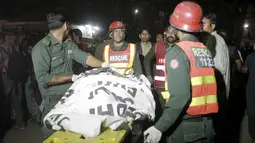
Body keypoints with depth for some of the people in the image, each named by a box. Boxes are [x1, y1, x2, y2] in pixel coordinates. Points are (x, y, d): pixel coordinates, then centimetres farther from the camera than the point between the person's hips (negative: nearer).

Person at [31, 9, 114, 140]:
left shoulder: (69, 44, 7)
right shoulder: (41, 48, -16)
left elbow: (84, 57, -2)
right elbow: (43, 79, -22)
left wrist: (104, 65, -15)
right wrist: (71, 77, -19)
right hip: (53, 100, -6)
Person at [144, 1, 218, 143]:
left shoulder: (177, 52, -15)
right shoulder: (206, 51, 4)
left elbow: (180, 96, -23)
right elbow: (206, 88, 4)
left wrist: (159, 127, -20)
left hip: (185, 125, -6)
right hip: (207, 124, 6)